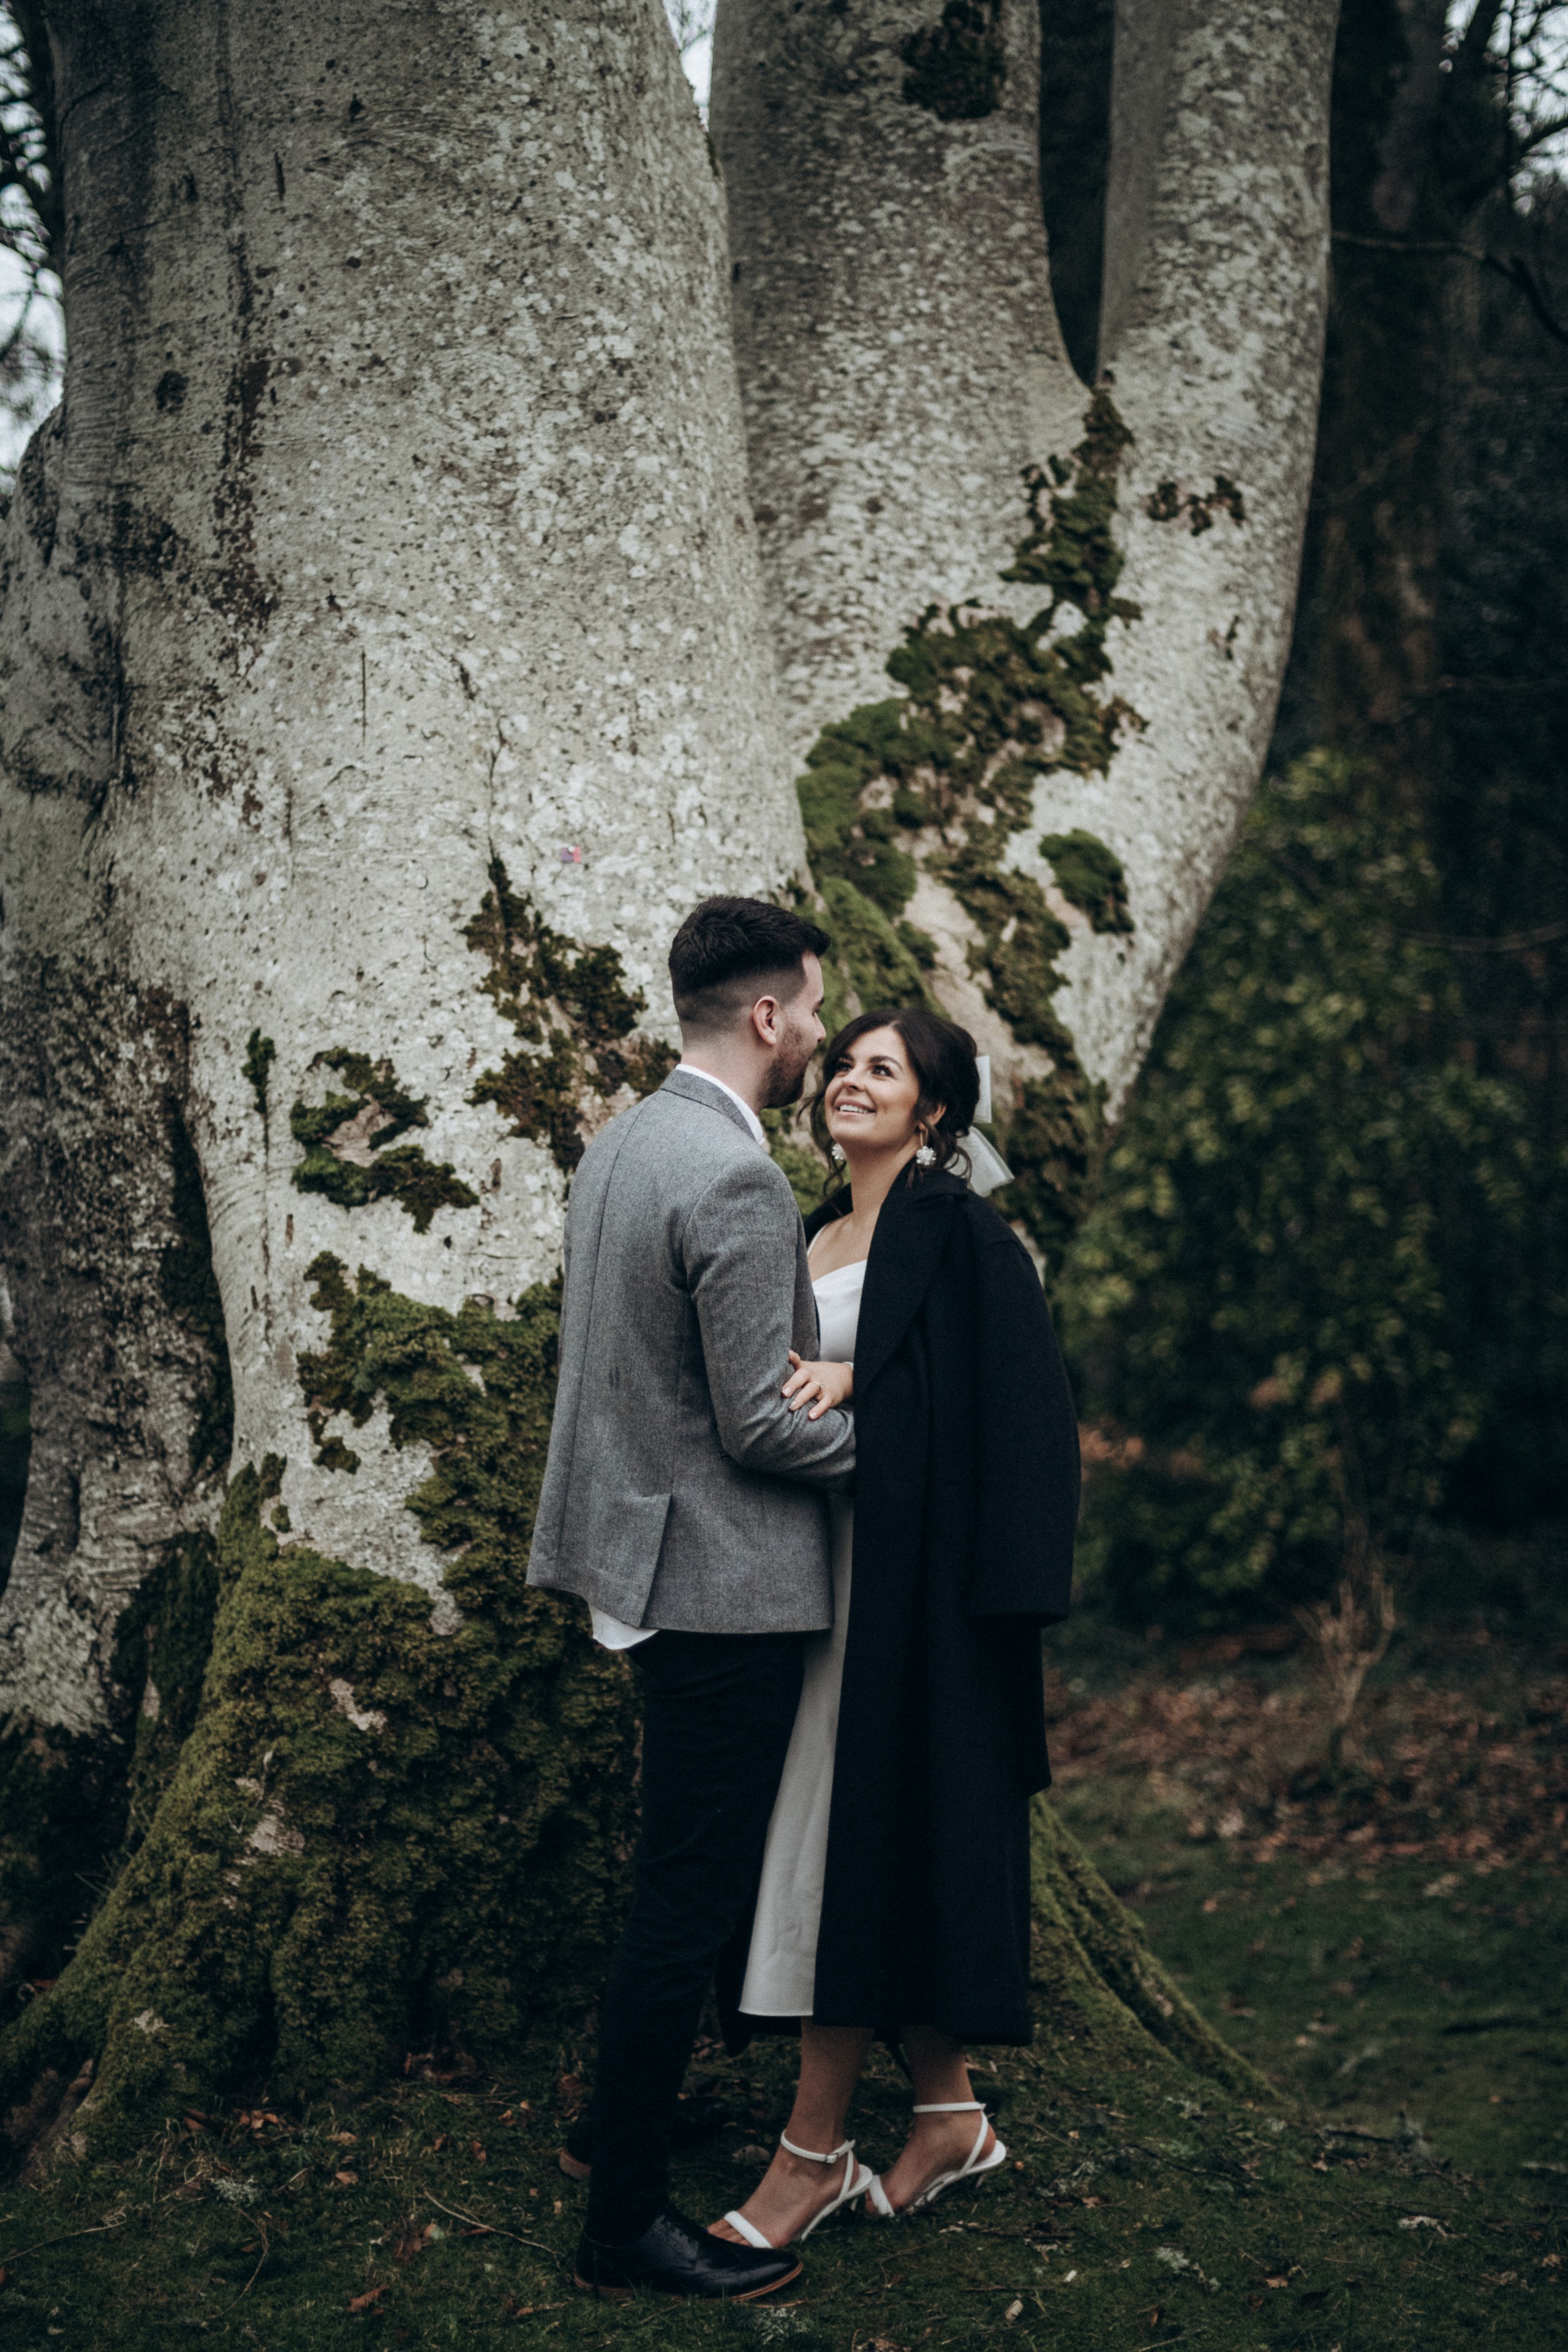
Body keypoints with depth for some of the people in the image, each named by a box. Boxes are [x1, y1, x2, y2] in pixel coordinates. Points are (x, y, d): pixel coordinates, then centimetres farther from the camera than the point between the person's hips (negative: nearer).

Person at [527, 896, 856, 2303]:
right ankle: (625, 2222, 7)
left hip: (648, 1552, 10)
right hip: (725, 1579, -10)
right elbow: (759, 1424, -21)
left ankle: (632, 2111, 38)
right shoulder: (738, 1182, -22)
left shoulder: (620, 1145, 9)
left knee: (680, 1883, 24)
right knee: (689, 1899, -1)